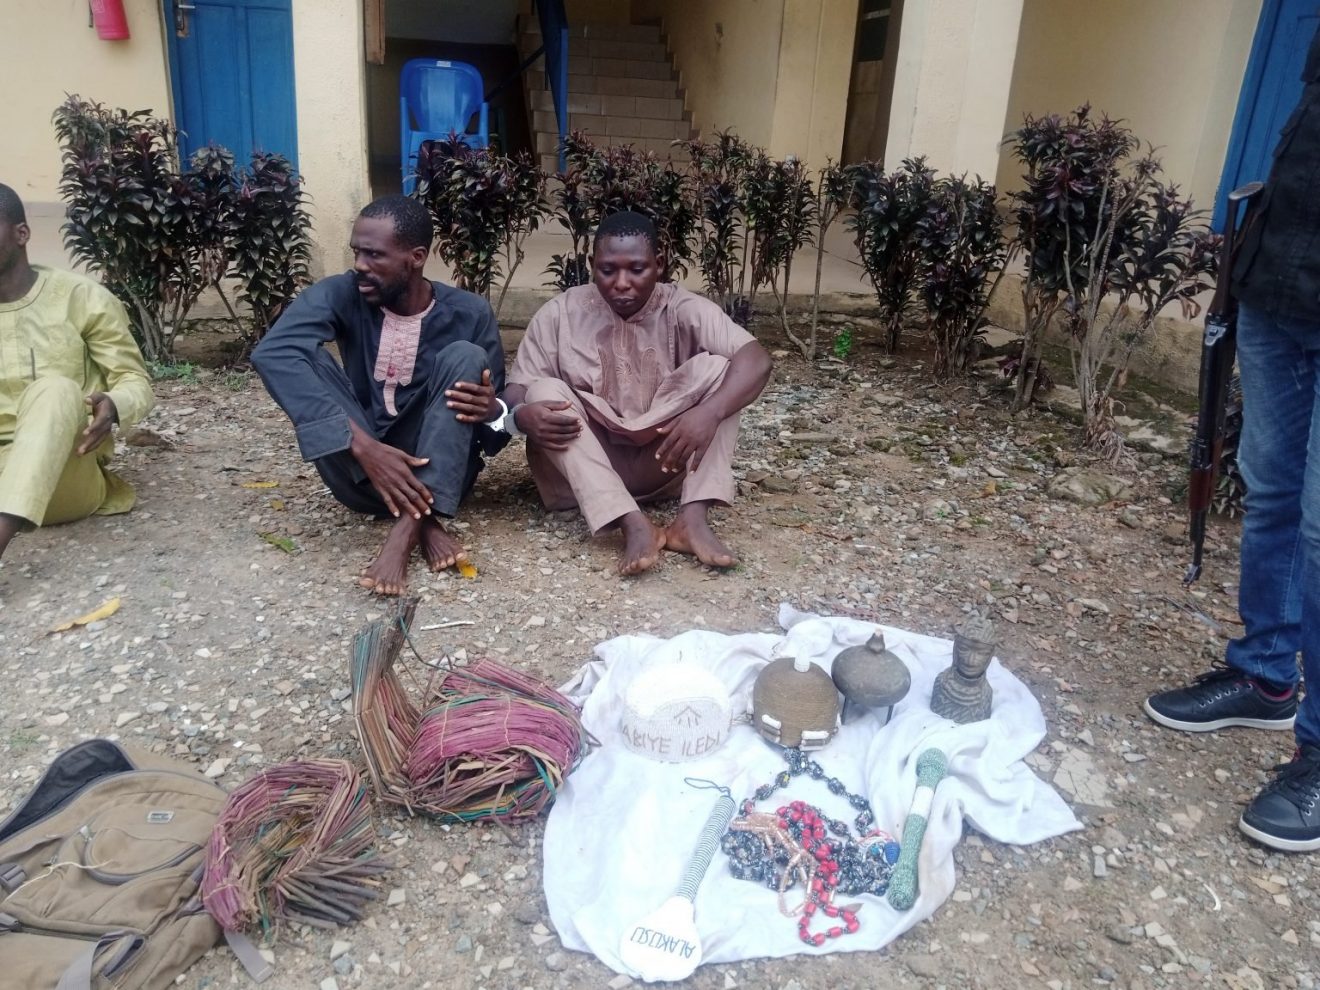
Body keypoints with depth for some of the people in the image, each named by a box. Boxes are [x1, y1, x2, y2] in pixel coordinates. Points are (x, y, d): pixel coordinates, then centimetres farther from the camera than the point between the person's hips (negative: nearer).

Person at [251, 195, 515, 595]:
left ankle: (409, 524, -35)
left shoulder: (469, 313, -7)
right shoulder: (341, 294, -9)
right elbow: (272, 353, -29)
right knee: (306, 358, -20)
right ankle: (424, 521, -28)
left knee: (465, 356, -21)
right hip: (361, 470, 1)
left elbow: (493, 416, 0)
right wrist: (363, 446, -40)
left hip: (439, 473, -1)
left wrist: (492, 411, -28)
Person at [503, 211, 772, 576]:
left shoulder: (684, 309, -9)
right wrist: (523, 415, -33)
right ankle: (634, 525, -38)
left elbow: (756, 360, -22)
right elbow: (516, 391, -8)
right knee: (545, 390, -26)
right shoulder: (560, 314, -6)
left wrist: (709, 413, -40)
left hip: (663, 460, 0)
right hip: (585, 465, 1)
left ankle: (693, 518, -30)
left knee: (714, 367, -18)